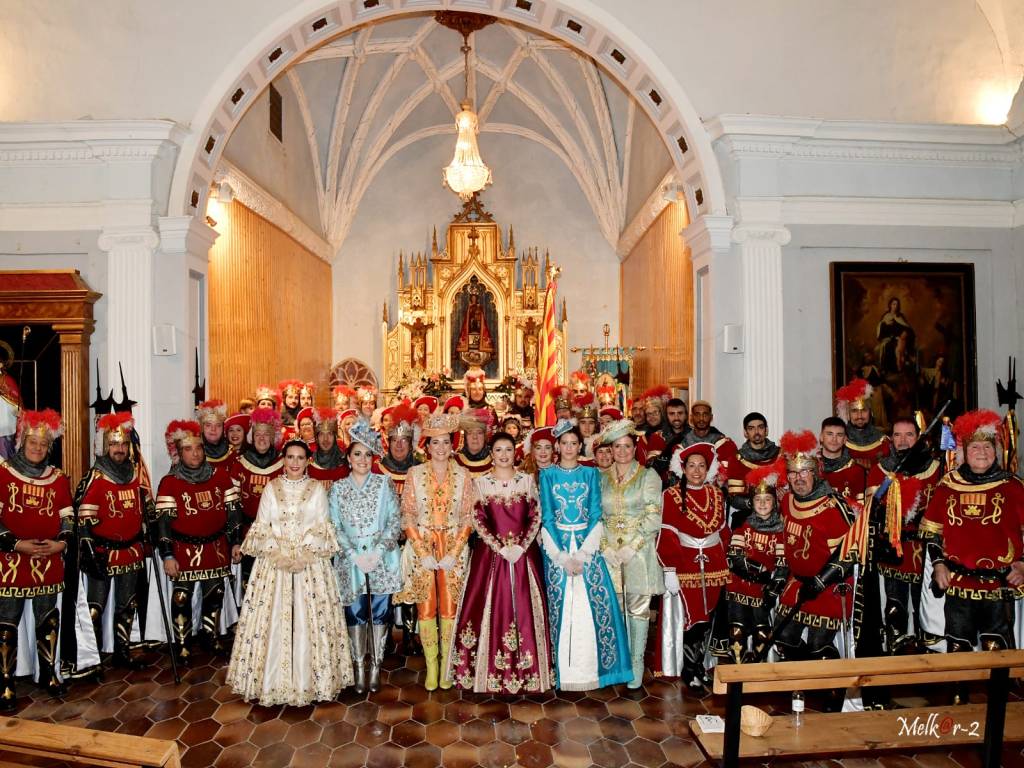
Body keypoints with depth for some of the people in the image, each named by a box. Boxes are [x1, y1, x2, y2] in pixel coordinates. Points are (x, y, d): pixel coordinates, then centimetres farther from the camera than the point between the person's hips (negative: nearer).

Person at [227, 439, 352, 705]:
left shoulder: (317, 488, 4)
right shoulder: (271, 488, 7)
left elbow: (322, 529, 1)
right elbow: (261, 528, 3)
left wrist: (303, 554, -13)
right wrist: (279, 554, -11)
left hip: (310, 563, -1)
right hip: (274, 562, 1)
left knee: (310, 620, 0)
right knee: (273, 620, 1)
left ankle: (309, 680, 11)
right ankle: (272, 680, 13)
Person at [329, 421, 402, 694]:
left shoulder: (385, 483, 2)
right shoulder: (338, 488, 5)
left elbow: (395, 521, -1)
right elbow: (335, 527, 2)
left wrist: (378, 552, -13)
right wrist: (355, 555, -10)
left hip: (382, 558, -1)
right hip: (350, 559, 1)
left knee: (379, 611, 3)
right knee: (354, 612, 5)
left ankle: (375, 666, 17)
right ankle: (359, 667, 18)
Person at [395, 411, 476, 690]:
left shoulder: (462, 475, 1)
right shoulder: (415, 473, -1)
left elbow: (468, 517, 1)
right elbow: (407, 516, -2)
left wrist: (453, 553, -9)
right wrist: (424, 553, -9)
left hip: (454, 549, 0)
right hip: (421, 548, 0)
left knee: (450, 607, 3)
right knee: (426, 607, 3)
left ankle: (447, 664, 18)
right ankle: (431, 665, 16)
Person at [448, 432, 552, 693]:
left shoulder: (527, 480, 5)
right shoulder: (480, 482, 2)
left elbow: (536, 517, 2)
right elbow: (478, 521, -3)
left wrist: (520, 547, -10)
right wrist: (501, 548, -11)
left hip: (524, 552, 1)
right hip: (490, 553, -1)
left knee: (524, 608, 4)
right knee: (492, 609, 1)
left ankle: (527, 670, 16)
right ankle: (493, 671, 14)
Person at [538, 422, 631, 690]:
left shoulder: (591, 473, 7)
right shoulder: (548, 474, 5)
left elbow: (596, 515, 1)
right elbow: (546, 517, -1)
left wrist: (583, 554, -10)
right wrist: (562, 555, -10)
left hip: (587, 545, 1)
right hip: (557, 546, 0)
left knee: (593, 605, -3)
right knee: (560, 606, -1)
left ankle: (591, 668, 9)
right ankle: (563, 670, 10)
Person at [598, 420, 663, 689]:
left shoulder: (648, 476, 1)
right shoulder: (601, 478, 9)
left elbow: (653, 516, -6)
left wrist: (631, 547, -13)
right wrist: (605, 547, -7)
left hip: (639, 551, -2)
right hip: (609, 551, 2)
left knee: (638, 606, 0)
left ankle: (637, 663, 9)